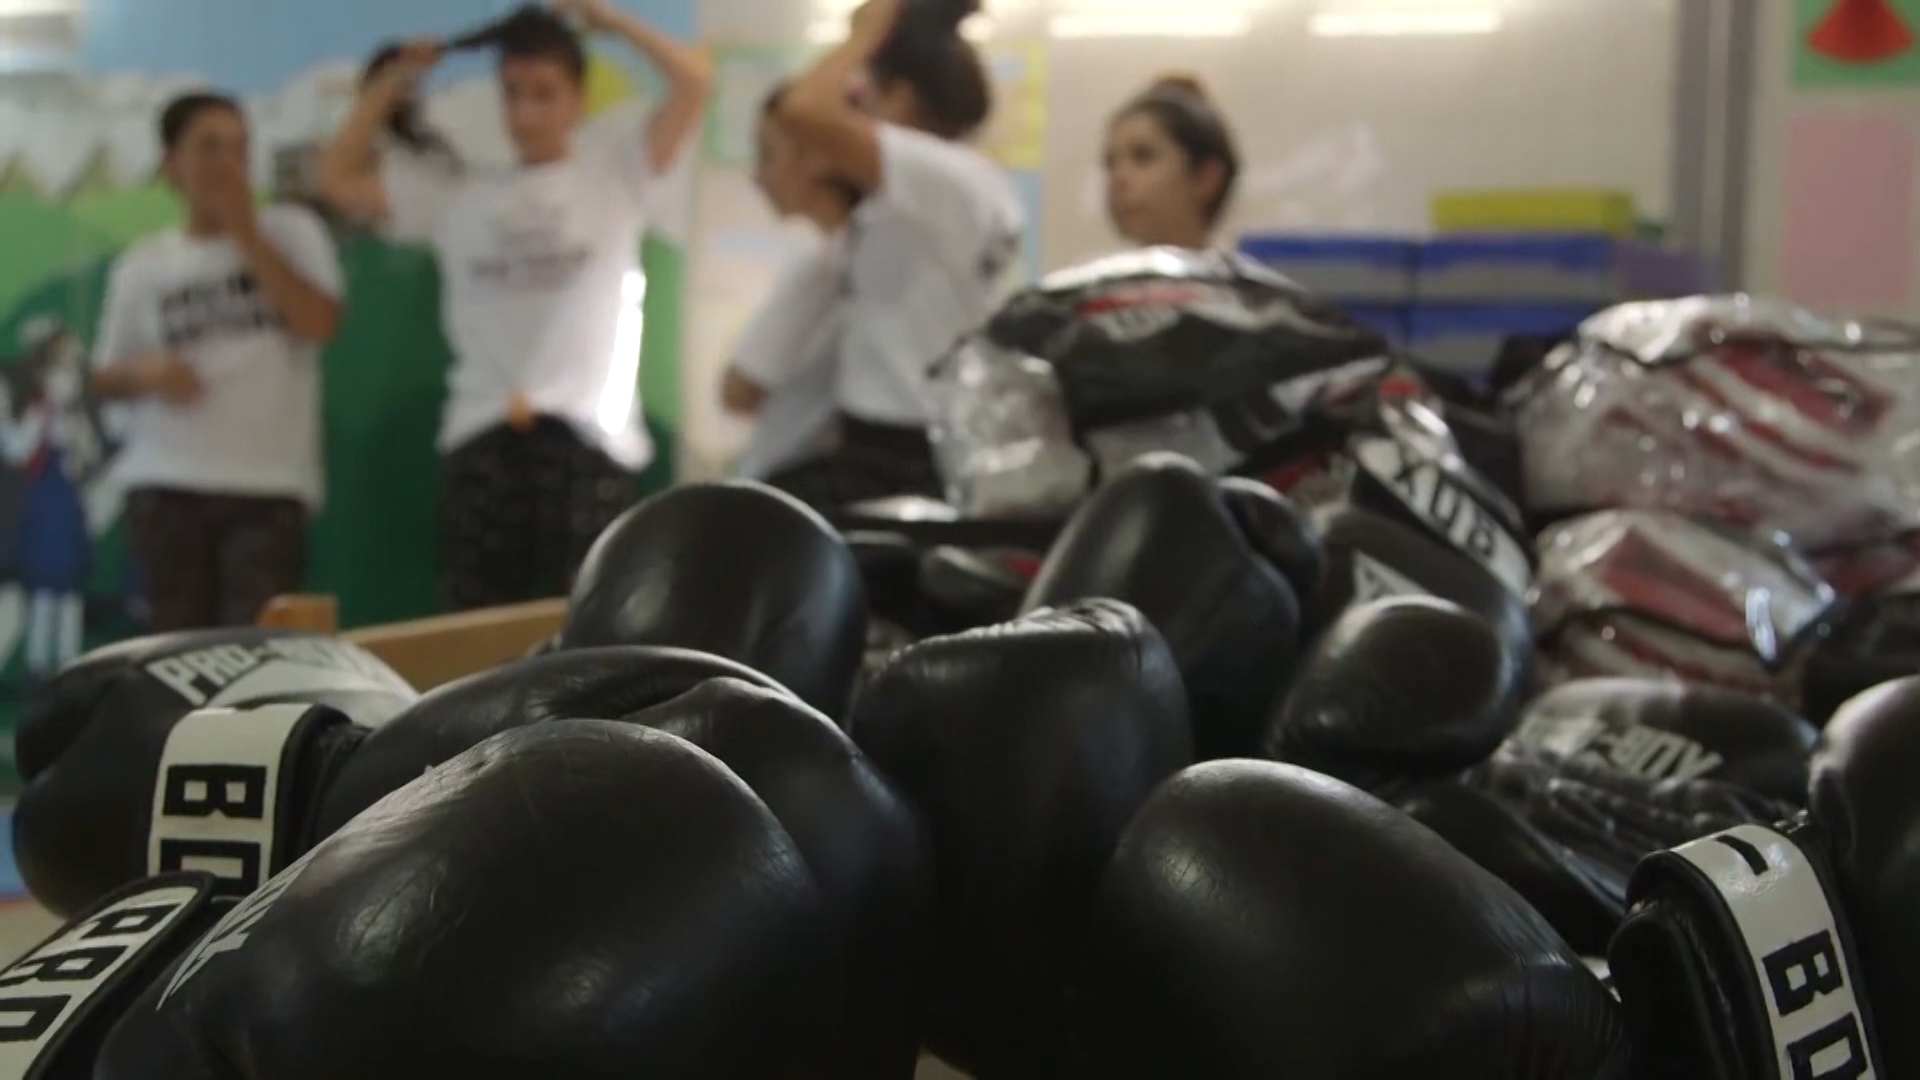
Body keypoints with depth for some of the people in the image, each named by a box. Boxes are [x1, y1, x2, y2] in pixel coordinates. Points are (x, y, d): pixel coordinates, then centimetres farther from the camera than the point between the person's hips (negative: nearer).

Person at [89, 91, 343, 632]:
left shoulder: (291, 230, 5)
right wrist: (146, 371, -9)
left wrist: (245, 231, -9)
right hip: (167, 487, 2)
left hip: (270, 485, -2)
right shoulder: (142, 264, 9)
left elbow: (318, 323, -11)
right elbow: (103, 377, 15)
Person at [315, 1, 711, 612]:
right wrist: (393, 82, 22)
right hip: (482, 437, 3)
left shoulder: (616, 175, 11)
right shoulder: (457, 196, 18)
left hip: (587, 435, -3)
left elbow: (695, 81, 1)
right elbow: (338, 178, 21)